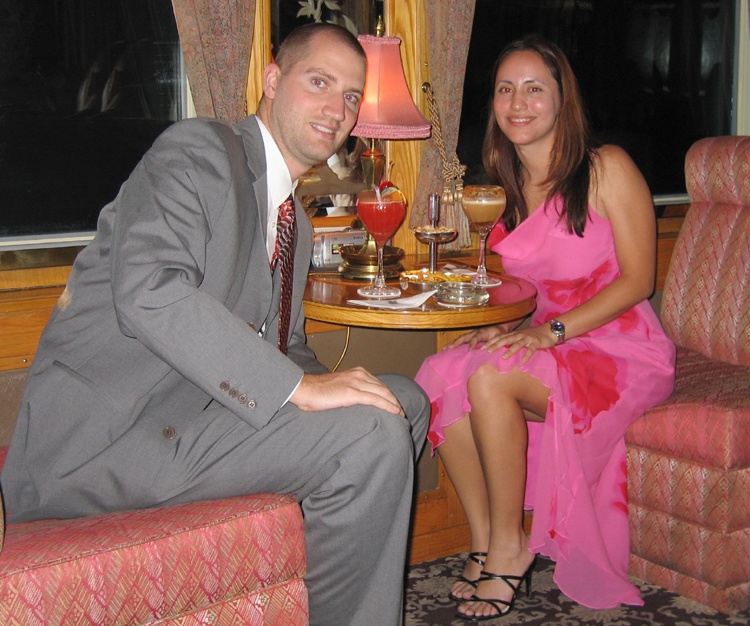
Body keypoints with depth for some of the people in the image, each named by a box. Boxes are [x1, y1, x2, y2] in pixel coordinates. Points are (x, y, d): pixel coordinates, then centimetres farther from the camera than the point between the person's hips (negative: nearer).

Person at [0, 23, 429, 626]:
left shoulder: (296, 221, 21)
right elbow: (147, 290, -25)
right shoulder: (198, 149, -8)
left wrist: (331, 388, 1)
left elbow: (283, 346, 24)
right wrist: (296, 387, -27)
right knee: (369, 435, -23)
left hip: (189, 410, 9)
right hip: (97, 434, -9)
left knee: (405, 400, 10)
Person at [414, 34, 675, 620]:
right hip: (547, 346, 6)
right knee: (439, 373, -21)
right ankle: (484, 544, -13)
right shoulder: (514, 187, 14)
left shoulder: (607, 168, -6)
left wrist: (551, 331, -21)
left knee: (489, 377, -30)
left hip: (621, 350, -6)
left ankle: (510, 547, -13)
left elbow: (638, 279, -11)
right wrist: (504, 327, -6)